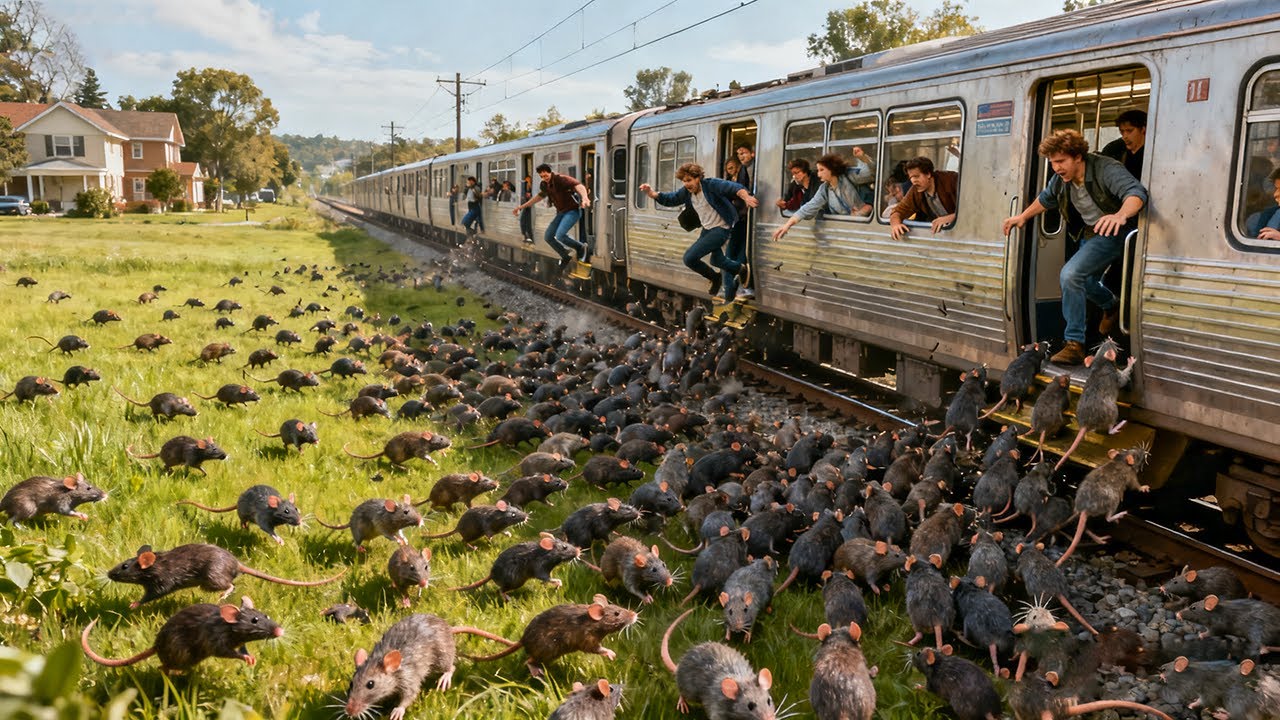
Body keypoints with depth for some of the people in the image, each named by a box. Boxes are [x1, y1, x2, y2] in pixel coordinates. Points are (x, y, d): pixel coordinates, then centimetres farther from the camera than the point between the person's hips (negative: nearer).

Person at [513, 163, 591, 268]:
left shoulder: (561, 179, -22)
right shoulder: (544, 185, 2)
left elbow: (578, 186, -39)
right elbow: (539, 196, 24)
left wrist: (585, 198, -61)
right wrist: (521, 206, 27)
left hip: (572, 211, -9)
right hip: (561, 212, 9)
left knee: (560, 235, -26)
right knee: (547, 237, 7)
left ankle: (580, 248, -1)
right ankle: (566, 257, 23)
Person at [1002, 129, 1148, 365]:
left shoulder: (1105, 169, -30)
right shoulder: (1061, 178, -8)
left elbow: (1136, 191, -47)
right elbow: (1046, 198, 15)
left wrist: (1121, 215, -67)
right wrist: (1022, 217, 7)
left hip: (1113, 233, -9)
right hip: (1089, 234, 9)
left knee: (1070, 274, -25)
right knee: (1084, 283, 24)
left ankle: (1074, 344, -20)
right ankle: (1111, 307, 59)